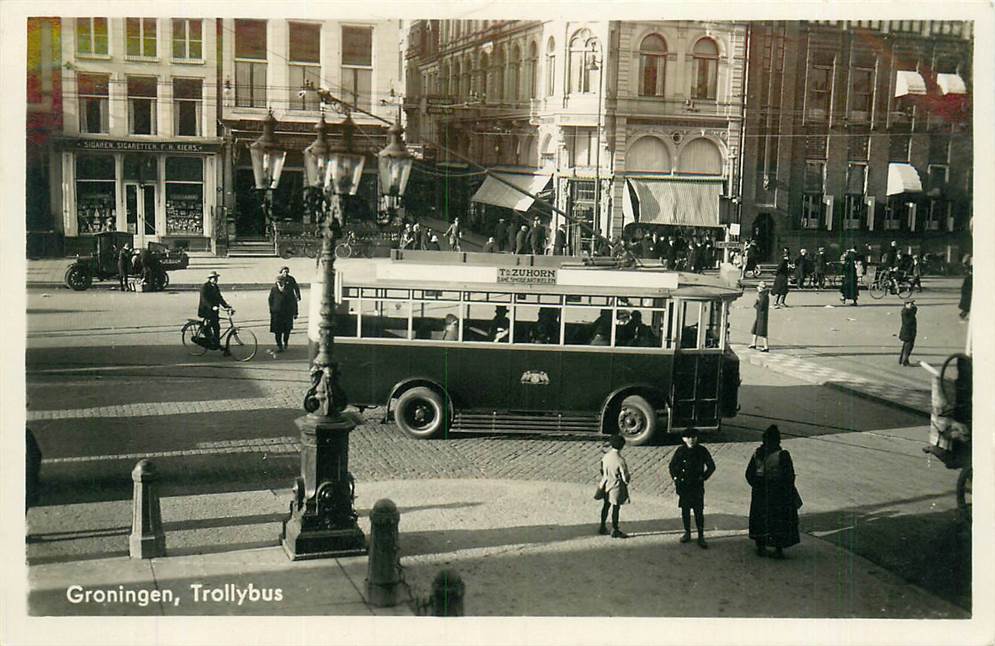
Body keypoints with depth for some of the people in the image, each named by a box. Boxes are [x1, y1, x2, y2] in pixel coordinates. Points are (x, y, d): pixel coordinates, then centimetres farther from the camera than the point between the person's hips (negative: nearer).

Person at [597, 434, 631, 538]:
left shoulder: (605, 456, -6)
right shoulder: (620, 460, -26)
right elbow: (625, 477, -20)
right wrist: (628, 479, 2)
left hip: (606, 485, 7)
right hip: (616, 487, -6)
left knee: (606, 505, 19)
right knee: (615, 508, 4)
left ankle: (602, 527, 31)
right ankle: (615, 531, 14)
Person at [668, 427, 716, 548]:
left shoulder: (702, 450, -5)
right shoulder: (680, 451, -1)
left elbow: (711, 466, 4)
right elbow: (672, 466, 12)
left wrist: (703, 478, -2)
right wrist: (675, 479, 4)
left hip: (697, 487, -2)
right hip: (682, 486, 2)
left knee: (699, 512, -1)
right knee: (685, 511, 11)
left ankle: (701, 537, 5)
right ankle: (687, 533, 25)